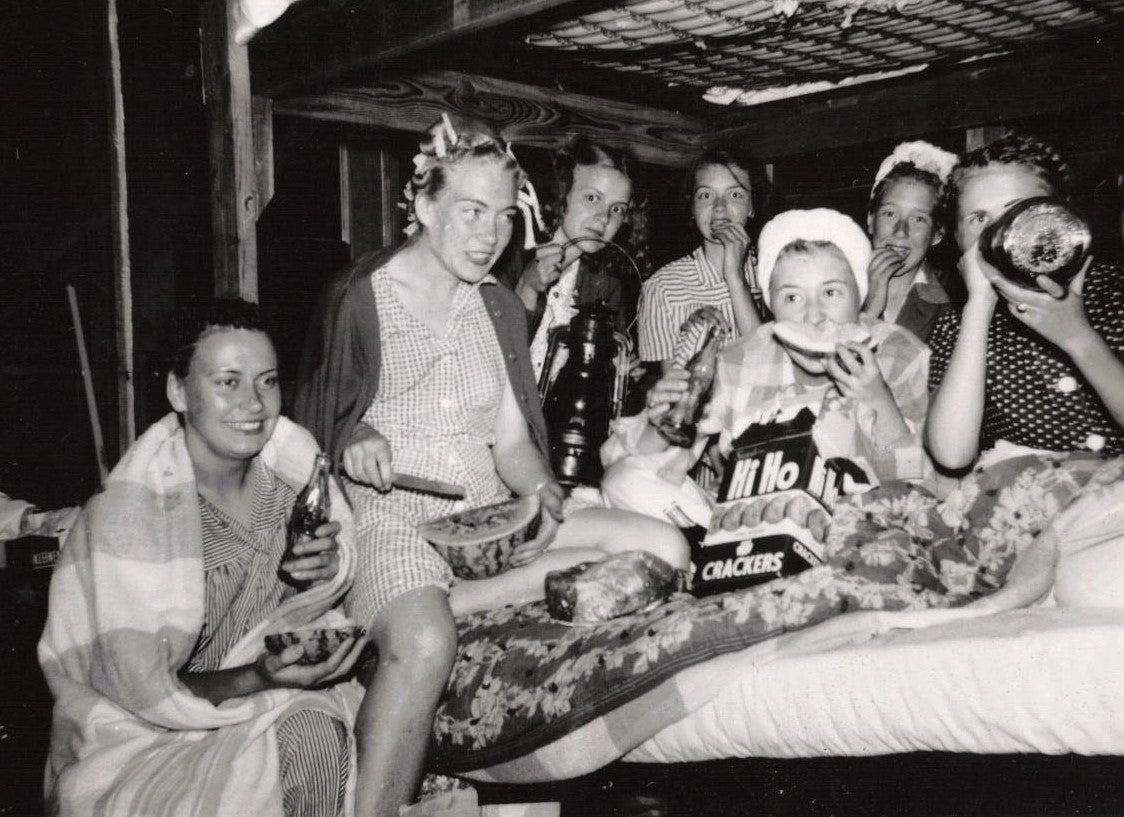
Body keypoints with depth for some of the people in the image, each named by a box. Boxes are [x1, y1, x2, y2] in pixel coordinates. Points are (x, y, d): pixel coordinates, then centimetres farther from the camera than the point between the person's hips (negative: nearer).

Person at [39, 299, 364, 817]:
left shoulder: (288, 456, -10)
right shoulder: (133, 508, -23)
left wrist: (325, 564, -19)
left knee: (315, 733, -24)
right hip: (139, 733, -4)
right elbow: (143, 692, -19)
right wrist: (261, 679, -33)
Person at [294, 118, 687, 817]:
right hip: (394, 517, -6)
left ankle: (451, 602, -19)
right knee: (424, 645, -38)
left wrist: (542, 495, -10)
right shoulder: (359, 297, -1)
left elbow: (512, 441, 11)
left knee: (663, 548, -13)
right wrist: (356, 438, -16)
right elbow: (323, 424, 7)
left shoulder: (499, 307, 13)